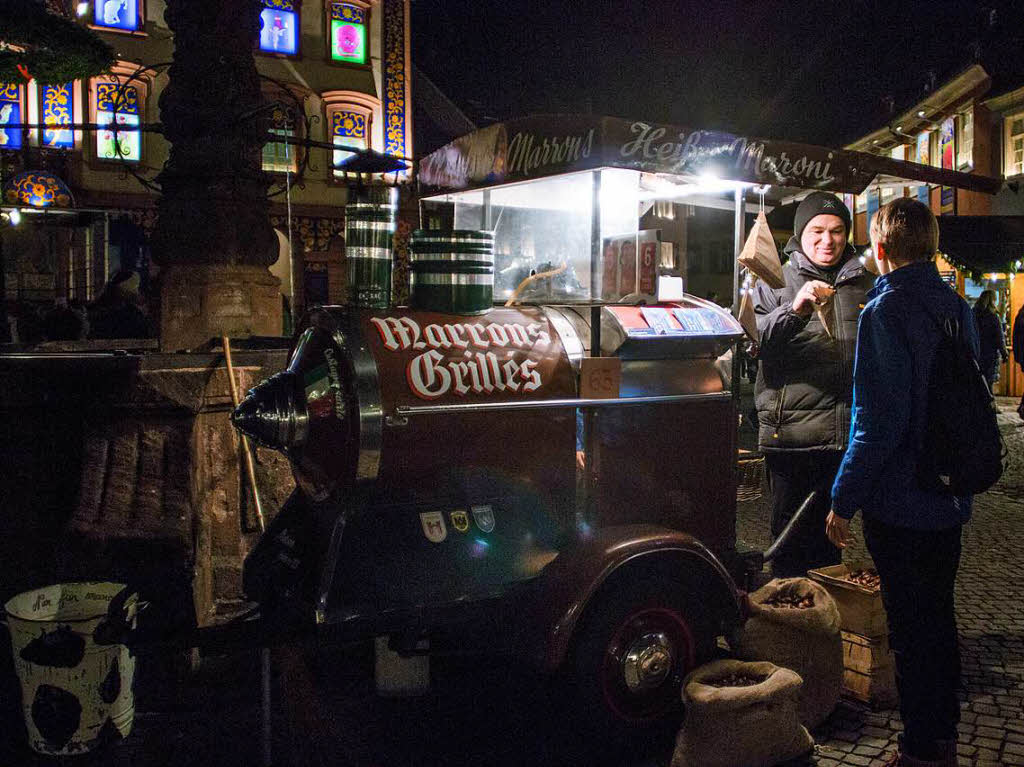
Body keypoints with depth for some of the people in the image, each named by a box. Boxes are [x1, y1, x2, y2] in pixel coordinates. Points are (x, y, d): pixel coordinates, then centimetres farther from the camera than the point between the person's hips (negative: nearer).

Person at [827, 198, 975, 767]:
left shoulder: (887, 310, -18)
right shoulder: (958, 307, 6)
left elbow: (880, 419, -23)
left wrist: (843, 500, -16)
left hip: (900, 501, -8)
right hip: (951, 497, 8)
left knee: (911, 626, 4)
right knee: (939, 615, 19)